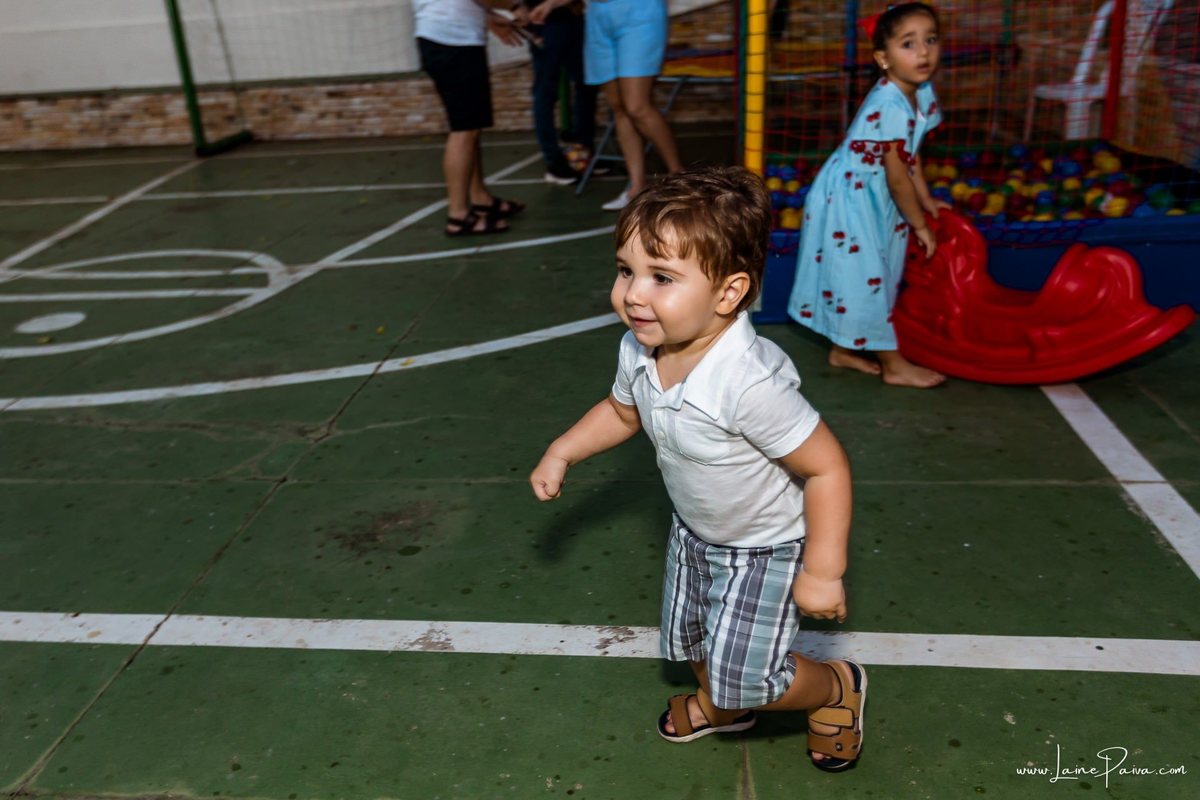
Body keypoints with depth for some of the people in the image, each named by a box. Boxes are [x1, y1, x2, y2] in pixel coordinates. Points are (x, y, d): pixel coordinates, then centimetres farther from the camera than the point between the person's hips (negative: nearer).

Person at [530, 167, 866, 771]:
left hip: (765, 547, -7)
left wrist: (823, 571, -25)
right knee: (693, 639, 26)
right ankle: (720, 708, 59)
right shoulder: (638, 351, -18)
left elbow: (827, 466, -31)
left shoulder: (749, 382, -41)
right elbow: (622, 410, 6)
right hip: (693, 532, 7)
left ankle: (836, 686, 31)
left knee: (746, 675, -1)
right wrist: (561, 453, -1)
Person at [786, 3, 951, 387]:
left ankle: (844, 350, 30)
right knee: (865, 277, -1)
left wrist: (926, 200, 16)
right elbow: (897, 177, -22)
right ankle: (893, 365, 9)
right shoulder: (890, 107, -28)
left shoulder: (923, 93, 1)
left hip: (872, 197, 10)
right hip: (848, 197, -10)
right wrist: (919, 225, -12)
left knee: (860, 276, 16)